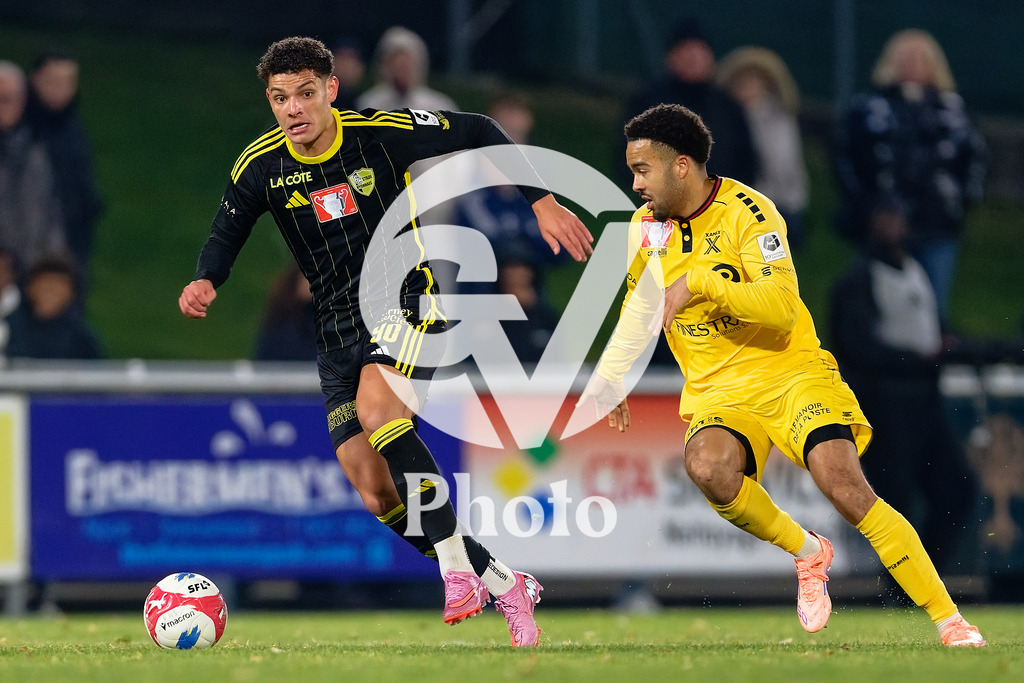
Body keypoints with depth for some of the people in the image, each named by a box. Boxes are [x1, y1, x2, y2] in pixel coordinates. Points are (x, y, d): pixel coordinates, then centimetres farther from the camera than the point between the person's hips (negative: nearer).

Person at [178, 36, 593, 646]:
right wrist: (206, 281, -12)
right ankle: (504, 585, 11)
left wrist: (543, 203, -3)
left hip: (407, 297, -5)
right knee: (378, 496, -4)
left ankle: (456, 563, -27)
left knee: (376, 411, -34)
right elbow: (226, 236, 11)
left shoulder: (380, 133, -12)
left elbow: (477, 133, 0)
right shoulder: (262, 167, -3)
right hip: (338, 331, 5)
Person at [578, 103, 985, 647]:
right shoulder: (646, 228, 7)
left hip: (789, 372, -4)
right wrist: (608, 378, 14)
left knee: (844, 484, -25)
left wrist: (698, 282, -23)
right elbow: (637, 310, 25)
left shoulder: (744, 210, -11)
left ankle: (949, 621, -16)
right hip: (716, 392, 4)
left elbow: (782, 306, -22)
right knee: (707, 468, -32)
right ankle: (807, 553, -6)